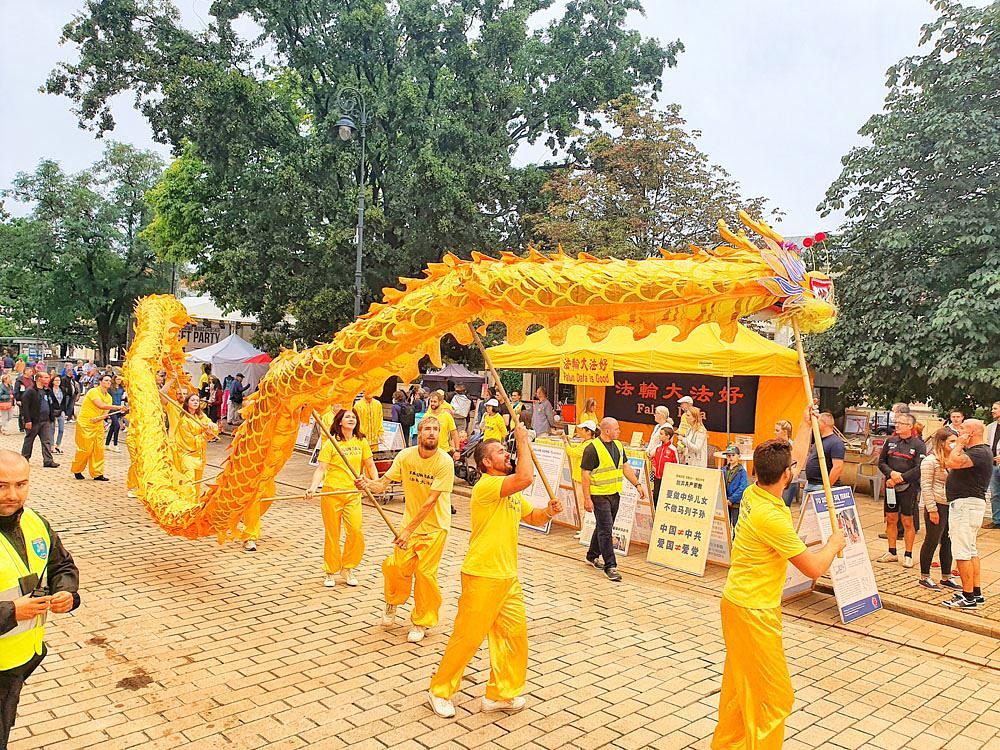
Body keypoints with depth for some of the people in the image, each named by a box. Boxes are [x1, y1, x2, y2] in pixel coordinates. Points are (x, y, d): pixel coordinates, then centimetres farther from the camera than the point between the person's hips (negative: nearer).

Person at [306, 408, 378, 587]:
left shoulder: (362, 442, 5)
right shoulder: (331, 443, -5)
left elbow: (370, 465, 13)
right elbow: (321, 468, -11)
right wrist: (313, 487, -26)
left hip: (353, 494, 2)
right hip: (331, 492, -2)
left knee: (356, 532, -7)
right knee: (332, 534, 6)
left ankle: (348, 569, 15)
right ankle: (331, 572, 22)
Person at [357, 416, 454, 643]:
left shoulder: (445, 462, -21)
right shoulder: (405, 456, -9)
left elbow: (431, 500, -24)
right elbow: (383, 483, -9)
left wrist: (409, 530, -26)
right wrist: (368, 484, -33)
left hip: (435, 526, -3)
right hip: (410, 521, 3)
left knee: (425, 573, -3)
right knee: (397, 567, -3)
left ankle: (421, 622, 20)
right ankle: (393, 603, 31)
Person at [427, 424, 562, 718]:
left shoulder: (511, 492, 14)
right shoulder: (487, 486, -17)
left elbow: (533, 518, 22)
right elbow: (526, 477, -32)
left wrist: (548, 511, 0)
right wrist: (524, 442, -20)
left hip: (508, 577, 9)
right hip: (482, 576, -9)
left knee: (514, 633, 11)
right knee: (467, 637, 2)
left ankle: (500, 694, 27)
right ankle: (440, 690, 22)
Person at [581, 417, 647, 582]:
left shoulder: (618, 445, 9)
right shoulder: (592, 449, -15)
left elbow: (626, 467, 18)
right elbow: (585, 474, -15)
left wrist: (637, 484, 10)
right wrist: (587, 499, -18)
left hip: (615, 494, 8)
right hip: (599, 495, -8)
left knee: (604, 527, 18)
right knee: (606, 529, -8)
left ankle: (593, 556, 35)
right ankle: (610, 566, -4)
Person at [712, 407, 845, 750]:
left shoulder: (752, 492, -2)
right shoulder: (770, 516, -27)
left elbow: (796, 458, 16)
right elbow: (814, 568, -19)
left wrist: (806, 424, 23)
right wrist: (835, 543, -1)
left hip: (737, 602, 9)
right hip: (753, 611, -9)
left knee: (739, 683, 22)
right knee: (775, 696, 4)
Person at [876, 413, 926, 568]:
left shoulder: (918, 444, -5)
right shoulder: (890, 441, 7)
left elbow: (919, 468, -12)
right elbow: (881, 462, 7)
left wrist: (900, 478, -15)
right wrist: (891, 473, -11)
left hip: (908, 487, -4)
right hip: (890, 486, 4)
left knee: (907, 522, 2)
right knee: (890, 519, 10)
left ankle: (908, 555, 12)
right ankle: (892, 553, 21)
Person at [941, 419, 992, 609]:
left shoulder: (981, 452, -17)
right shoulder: (972, 451, 17)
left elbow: (953, 462, -29)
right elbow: (948, 462, 17)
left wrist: (959, 444, -17)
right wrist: (959, 445, 16)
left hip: (966, 505, -11)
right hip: (964, 504, 11)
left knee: (963, 552, -8)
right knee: (971, 551, 17)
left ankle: (968, 597, -3)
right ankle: (977, 593, 25)